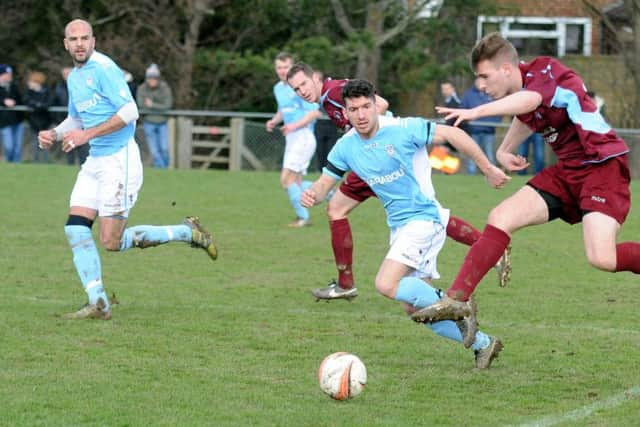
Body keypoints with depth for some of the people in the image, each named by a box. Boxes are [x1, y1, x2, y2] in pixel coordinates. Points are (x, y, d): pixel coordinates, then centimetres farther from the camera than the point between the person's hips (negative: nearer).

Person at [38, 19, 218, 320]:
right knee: (75, 229, -3)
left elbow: (129, 111, -21)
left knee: (112, 242, -8)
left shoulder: (103, 69, -14)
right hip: (95, 161, 9)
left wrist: (87, 134, -22)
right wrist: (53, 134, 9)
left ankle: (188, 233, 7)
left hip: (119, 160, -9)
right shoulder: (74, 77, 14)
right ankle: (98, 304, 1)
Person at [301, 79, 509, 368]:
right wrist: (312, 195, -17)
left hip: (423, 218, -8)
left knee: (386, 284, -24)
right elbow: (325, 183, 8)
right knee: (413, 308, 7)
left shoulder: (403, 129, -16)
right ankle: (482, 344, 19)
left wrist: (488, 169, -10)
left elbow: (452, 134, -13)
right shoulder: (346, 147, 2)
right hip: (398, 226, 8)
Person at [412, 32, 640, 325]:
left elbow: (529, 101, -43)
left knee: (602, 258, -24)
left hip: (602, 165, -8)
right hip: (567, 170, 8)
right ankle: (456, 300, -4)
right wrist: (504, 150, 15)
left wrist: (477, 111, -58)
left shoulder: (545, 71, -18)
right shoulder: (521, 86, 6)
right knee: (500, 218, -6)